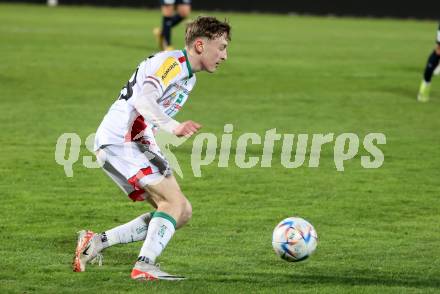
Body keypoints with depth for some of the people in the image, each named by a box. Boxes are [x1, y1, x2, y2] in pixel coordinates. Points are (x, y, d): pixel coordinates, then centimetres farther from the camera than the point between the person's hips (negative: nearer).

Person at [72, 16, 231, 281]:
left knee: (182, 212, 3)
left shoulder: (189, 75, 18)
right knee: (174, 201, -20)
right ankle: (145, 266, -24)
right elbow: (143, 100, -30)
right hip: (118, 140, -10)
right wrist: (174, 127, -43)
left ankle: (98, 242, 5)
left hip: (138, 143, 10)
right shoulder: (171, 62, -14)